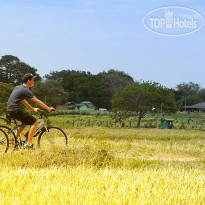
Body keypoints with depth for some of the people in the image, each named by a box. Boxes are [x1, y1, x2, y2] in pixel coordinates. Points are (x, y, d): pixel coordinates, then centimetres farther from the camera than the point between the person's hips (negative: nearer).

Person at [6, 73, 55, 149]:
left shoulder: (18, 88, 18)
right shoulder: (25, 90, -10)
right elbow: (37, 101, -10)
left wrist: (33, 109, 27)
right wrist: (48, 109, -3)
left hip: (9, 110, 9)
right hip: (15, 110, -9)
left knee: (26, 122, 26)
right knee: (34, 122, -3)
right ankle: (28, 143, -5)